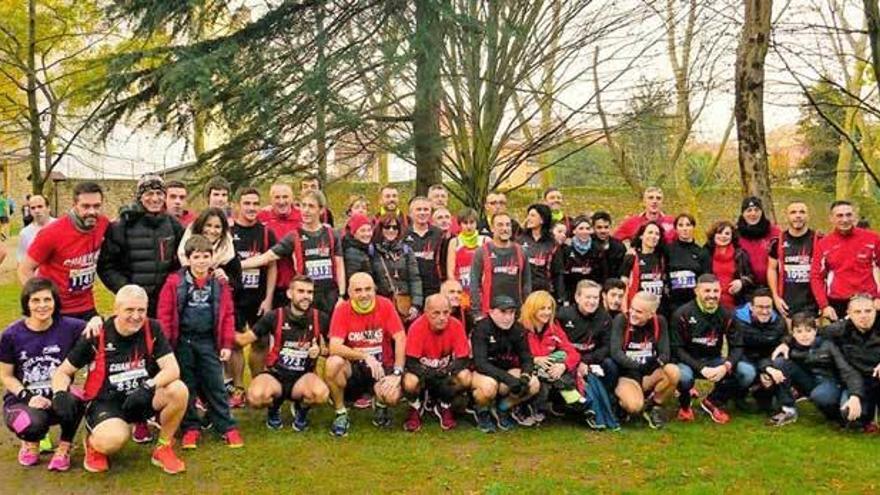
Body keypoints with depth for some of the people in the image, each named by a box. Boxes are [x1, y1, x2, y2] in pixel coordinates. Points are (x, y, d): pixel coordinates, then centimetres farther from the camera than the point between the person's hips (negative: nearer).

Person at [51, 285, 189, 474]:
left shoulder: (152, 329, -7)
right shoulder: (96, 336, -9)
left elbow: (172, 369, -15)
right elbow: (62, 372, -1)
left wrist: (149, 387, -33)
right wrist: (60, 394, -22)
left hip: (141, 399, 3)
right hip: (105, 402, -3)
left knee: (179, 390, -26)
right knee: (114, 438, -35)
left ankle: (163, 449, -1)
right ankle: (93, 443, 6)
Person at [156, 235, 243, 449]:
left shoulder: (220, 284, 3)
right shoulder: (175, 282, -5)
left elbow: (227, 315, 4)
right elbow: (165, 314, -4)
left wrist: (227, 344, 1)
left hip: (208, 342, 1)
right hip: (182, 342, -1)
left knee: (215, 386, 4)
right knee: (186, 386, 9)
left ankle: (227, 427, 12)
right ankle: (190, 428, 21)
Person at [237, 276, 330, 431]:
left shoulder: (321, 319, -3)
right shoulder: (275, 317, -5)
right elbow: (244, 339, -1)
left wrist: (319, 350, -10)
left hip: (303, 377, 0)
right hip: (275, 375, 0)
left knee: (321, 393, -34)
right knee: (256, 396, -33)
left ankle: (301, 409, 6)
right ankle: (274, 408, 8)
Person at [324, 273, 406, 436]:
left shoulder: (385, 305, -9)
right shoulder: (342, 310, -11)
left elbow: (400, 339, -12)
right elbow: (334, 347, -21)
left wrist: (397, 373, -21)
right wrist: (365, 356, -32)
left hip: (383, 366, 0)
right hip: (354, 368, 0)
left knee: (392, 396, -29)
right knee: (333, 363, -31)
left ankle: (380, 405, 12)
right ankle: (341, 414, -8)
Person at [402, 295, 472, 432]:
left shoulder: (456, 326, -18)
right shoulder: (417, 327, -23)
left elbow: (463, 359, -16)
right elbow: (411, 362, -23)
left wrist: (447, 369, -35)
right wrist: (429, 374, -38)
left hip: (445, 371, 2)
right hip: (422, 370, -2)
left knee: (465, 378, -27)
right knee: (409, 383, -34)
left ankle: (444, 407, 5)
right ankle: (415, 409, 5)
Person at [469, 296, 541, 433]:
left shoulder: (518, 329, -5)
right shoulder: (482, 328, -20)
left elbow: (527, 359, -3)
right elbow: (480, 363, -28)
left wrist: (525, 376, -27)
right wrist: (509, 379, -37)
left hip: (506, 370, 5)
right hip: (482, 372, -5)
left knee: (534, 384, -17)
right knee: (489, 386, -37)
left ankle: (502, 409, 7)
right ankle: (482, 412, -2)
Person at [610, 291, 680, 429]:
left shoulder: (659, 322, -2)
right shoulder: (621, 320, -12)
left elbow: (665, 353, -6)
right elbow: (615, 353, -20)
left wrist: (659, 362, -29)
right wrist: (638, 366, -34)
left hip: (650, 375, 4)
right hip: (626, 375, -3)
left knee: (673, 372, -28)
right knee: (634, 406, -34)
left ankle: (652, 406, -2)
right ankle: (621, 402, 6)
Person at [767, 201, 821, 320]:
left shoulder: (819, 241, 0)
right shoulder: (778, 242, 4)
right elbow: (772, 269, 10)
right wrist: (776, 297, 2)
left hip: (812, 303, -1)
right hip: (786, 303, 1)